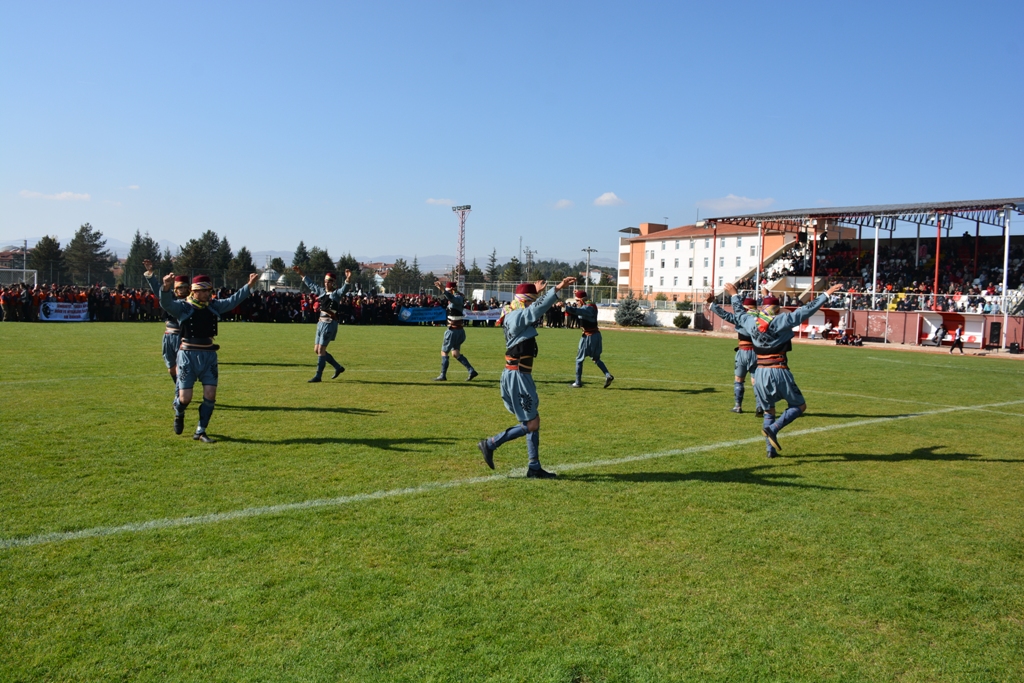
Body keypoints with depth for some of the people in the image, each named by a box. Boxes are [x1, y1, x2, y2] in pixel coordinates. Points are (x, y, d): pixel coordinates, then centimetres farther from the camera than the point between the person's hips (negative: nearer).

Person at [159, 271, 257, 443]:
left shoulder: (214, 306, 8)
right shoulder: (182, 306, -7)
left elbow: (233, 300, 11)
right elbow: (166, 303, -24)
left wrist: (249, 285, 1)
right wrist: (166, 287, -45)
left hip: (209, 355, 4)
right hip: (188, 356, -4)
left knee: (210, 395, -2)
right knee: (185, 398, -3)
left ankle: (200, 432, 12)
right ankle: (178, 413, 35)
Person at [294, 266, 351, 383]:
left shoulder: (337, 293, -7)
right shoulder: (321, 291, 13)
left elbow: (346, 288, -26)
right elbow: (310, 284, 26)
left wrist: (348, 279, -45)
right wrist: (301, 273, 31)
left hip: (330, 324, -8)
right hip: (321, 323, 8)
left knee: (321, 350, -6)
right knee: (316, 350, 12)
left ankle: (318, 376, 4)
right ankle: (338, 367, 24)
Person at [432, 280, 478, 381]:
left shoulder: (458, 298, -18)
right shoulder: (458, 297, 11)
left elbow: (451, 298, -43)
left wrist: (442, 289, -58)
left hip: (454, 331, -10)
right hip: (458, 330, 10)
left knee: (444, 352, 2)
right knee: (455, 354, 16)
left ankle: (443, 376, 9)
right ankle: (472, 371, 13)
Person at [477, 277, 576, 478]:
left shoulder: (515, 316, 13)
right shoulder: (516, 317, -15)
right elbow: (538, 308, -31)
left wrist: (536, 292, 45)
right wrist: (557, 288, -36)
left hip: (520, 376, 10)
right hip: (517, 377, -10)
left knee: (533, 422, 12)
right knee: (531, 423, -4)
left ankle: (535, 467, 17)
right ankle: (490, 444, 4)